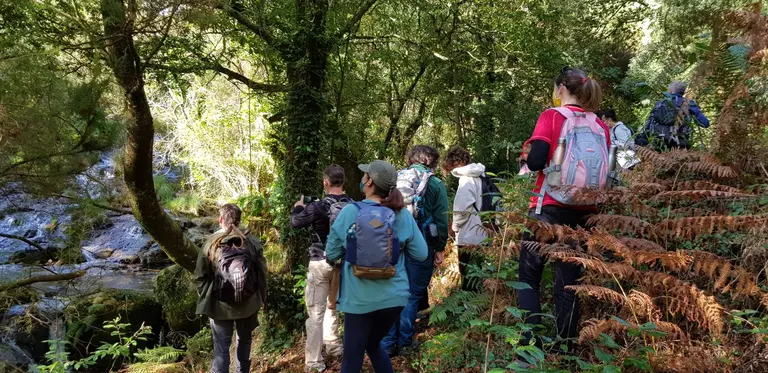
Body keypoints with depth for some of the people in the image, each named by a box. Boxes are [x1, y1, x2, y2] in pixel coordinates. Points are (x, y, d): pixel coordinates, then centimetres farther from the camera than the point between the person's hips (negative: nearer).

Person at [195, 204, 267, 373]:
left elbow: (200, 277, -5)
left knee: (221, 347, 5)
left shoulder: (211, 243, -9)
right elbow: (262, 272, -2)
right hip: (248, 302, 2)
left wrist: (205, 296, 11)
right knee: (244, 339, 23)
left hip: (220, 305, -2)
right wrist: (261, 296, 10)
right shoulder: (252, 241, -5)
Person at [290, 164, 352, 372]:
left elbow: (295, 223, -7)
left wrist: (298, 207, 15)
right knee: (332, 305, 25)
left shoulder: (318, 206, -18)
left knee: (316, 312, 1)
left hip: (321, 263, -5)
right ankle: (333, 346, 37)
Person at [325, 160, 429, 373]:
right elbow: (421, 254, 2)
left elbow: (332, 254, -2)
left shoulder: (350, 212, -11)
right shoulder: (403, 215, -3)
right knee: (373, 344, 27)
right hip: (394, 296, 4)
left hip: (360, 299, -3)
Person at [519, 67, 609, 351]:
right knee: (569, 280, 11)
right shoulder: (600, 125, 8)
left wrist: (526, 158, 5)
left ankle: (532, 343, -3)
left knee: (529, 275, 7)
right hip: (584, 212, 5)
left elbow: (536, 161, -16)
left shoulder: (551, 116, -7)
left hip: (550, 208, -4)